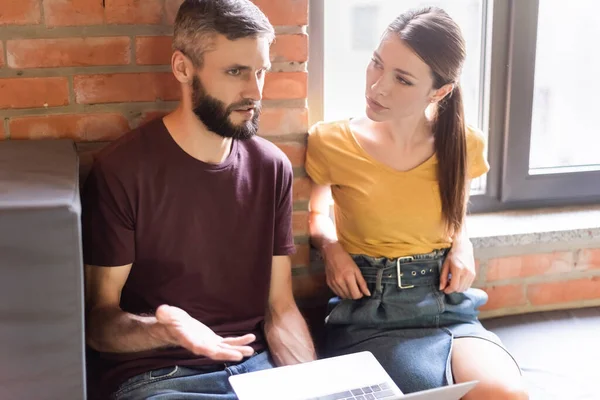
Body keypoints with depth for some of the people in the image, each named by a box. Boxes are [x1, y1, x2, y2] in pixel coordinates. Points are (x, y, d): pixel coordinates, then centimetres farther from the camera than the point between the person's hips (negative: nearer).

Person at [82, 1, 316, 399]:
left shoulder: (272, 167, 2)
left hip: (257, 361, 5)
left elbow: (279, 307, 4)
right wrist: (162, 331, -28)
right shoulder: (121, 171, -12)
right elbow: (98, 320, -8)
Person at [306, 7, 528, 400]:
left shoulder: (463, 143, 0)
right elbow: (317, 212, 13)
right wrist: (332, 247, -7)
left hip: (449, 306, 2)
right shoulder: (332, 143, -7)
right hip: (370, 312, -2)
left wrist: (462, 245, 0)